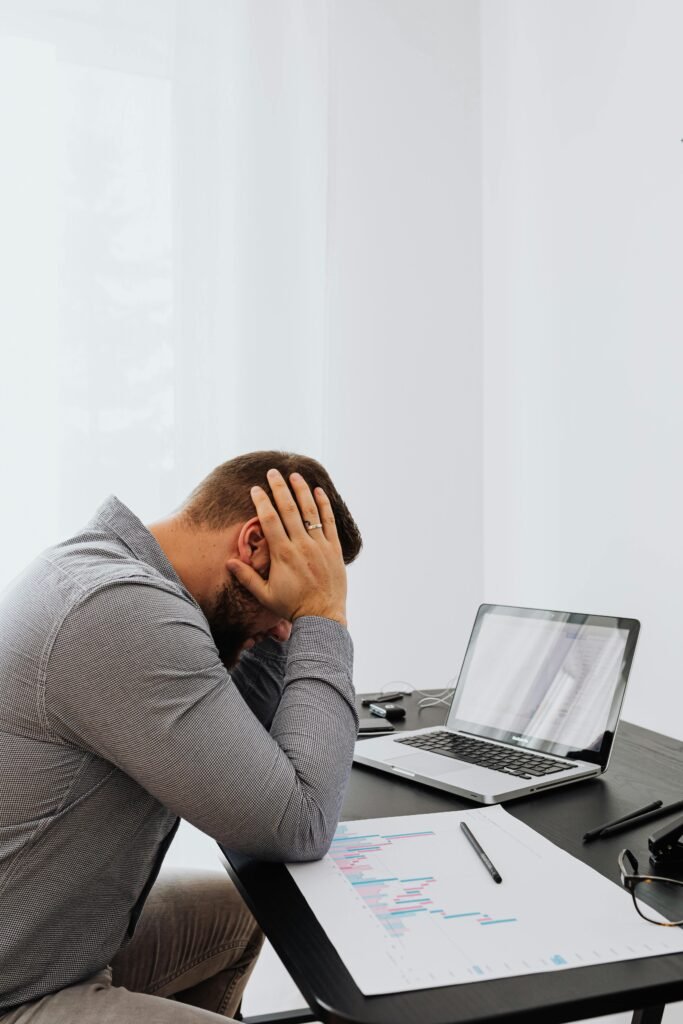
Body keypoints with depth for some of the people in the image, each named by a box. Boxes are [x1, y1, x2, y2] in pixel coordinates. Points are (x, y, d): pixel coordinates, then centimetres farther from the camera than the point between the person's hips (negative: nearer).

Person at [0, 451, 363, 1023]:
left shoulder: (100, 567, 2)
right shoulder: (123, 612, -30)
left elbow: (235, 760, 9)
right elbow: (298, 826, -25)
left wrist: (289, 621, -3)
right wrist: (322, 618, -18)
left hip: (59, 943, 10)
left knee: (237, 907, 23)